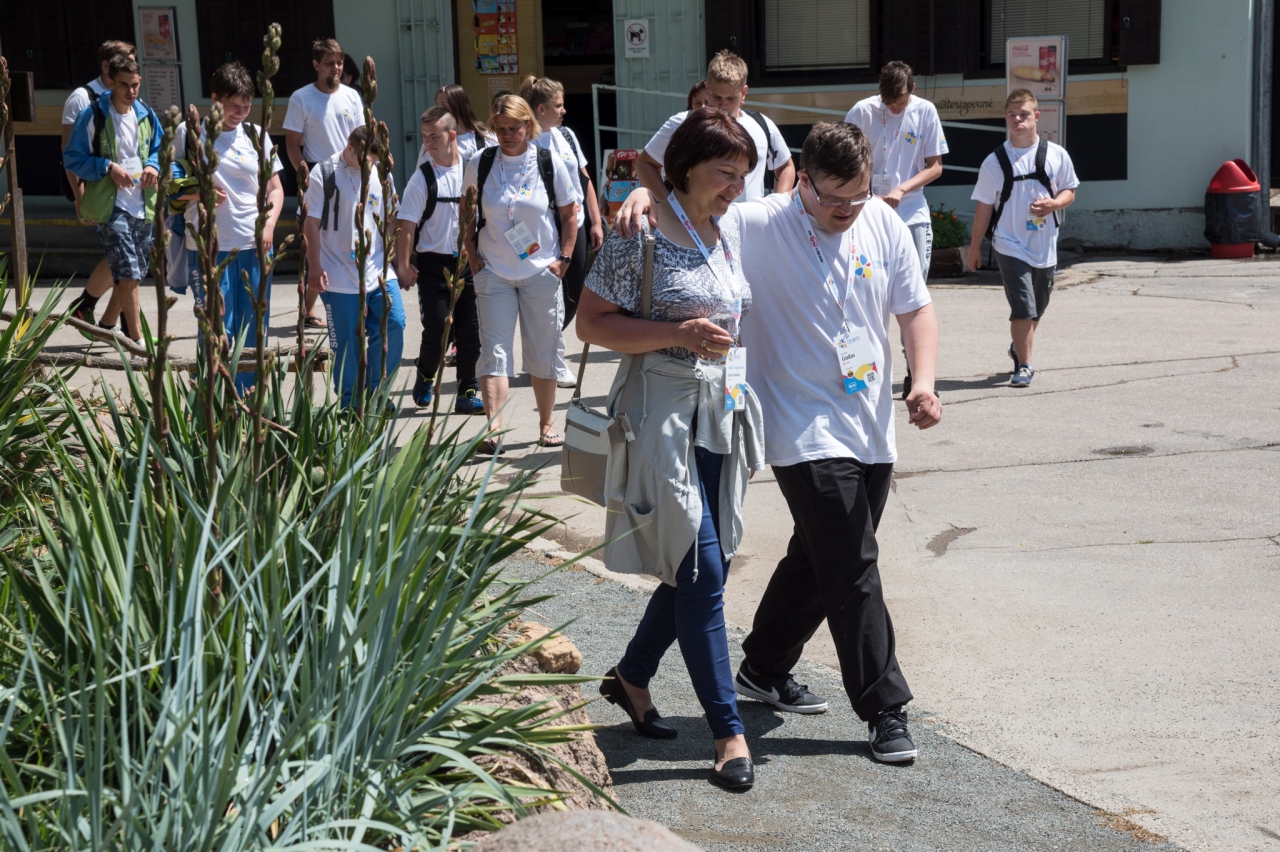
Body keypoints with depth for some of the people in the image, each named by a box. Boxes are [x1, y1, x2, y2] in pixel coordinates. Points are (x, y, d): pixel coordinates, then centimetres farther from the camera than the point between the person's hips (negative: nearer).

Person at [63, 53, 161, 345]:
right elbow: (72, 158, -5)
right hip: (112, 206, -6)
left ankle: (127, 327, 35)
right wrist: (107, 167, -17)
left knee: (137, 271, 16)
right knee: (127, 272, -13)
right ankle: (137, 339, -8)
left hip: (143, 205, 6)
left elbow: (158, 150, 21)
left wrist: (153, 166, -2)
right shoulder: (92, 116, -9)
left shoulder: (147, 115, 7)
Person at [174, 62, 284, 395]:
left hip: (255, 245, 3)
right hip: (208, 246, -3)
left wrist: (270, 223, -2)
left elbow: (275, 188, 15)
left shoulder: (256, 135, 10)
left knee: (252, 330, 6)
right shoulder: (188, 132, 2)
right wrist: (197, 194, -11)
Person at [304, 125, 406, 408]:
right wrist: (315, 267, -9)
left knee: (394, 325, -6)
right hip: (340, 276, -4)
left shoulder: (380, 174, 9)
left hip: (378, 271, 4)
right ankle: (350, 402, 16)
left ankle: (374, 391, 11)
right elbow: (312, 223, -5)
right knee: (346, 342, 1)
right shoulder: (325, 174, -5)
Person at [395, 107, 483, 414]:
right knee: (436, 328, -8)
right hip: (434, 264, -2)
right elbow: (407, 226, -6)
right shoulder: (423, 177, -5)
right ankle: (425, 377, 20)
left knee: (470, 330, 2)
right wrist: (403, 266, -10)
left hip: (469, 262, 2)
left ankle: (467, 393, 12)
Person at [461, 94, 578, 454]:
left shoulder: (550, 163, -3)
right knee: (494, 352, -9)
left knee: (543, 354, 7)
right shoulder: (480, 164, -1)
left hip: (542, 273, 0)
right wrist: (472, 256, 3)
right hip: (494, 273, 0)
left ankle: (546, 426, 21)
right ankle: (494, 430, -15)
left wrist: (564, 258, 0)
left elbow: (569, 213, 7)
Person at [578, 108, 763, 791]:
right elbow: (591, 323, -13)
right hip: (664, 417, -8)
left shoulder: (732, 232, 11)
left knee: (706, 565, 12)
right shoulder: (641, 236, -11)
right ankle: (729, 730, 1)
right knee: (700, 571, -7)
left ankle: (631, 676, 33)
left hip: (722, 415, 8)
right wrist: (679, 335, -21)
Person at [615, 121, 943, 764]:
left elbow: (915, 308, 10)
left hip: (873, 428, 6)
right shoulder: (758, 227, -12)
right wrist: (646, 195, -34)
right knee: (853, 569, -8)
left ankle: (764, 669, 36)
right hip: (806, 432, -6)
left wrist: (924, 381, -4)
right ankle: (884, 709, 4)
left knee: (818, 560, 18)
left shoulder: (884, 224, 4)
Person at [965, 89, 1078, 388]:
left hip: (1045, 245, 3)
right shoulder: (995, 161, -3)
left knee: (1037, 308, 16)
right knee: (1023, 307, -13)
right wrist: (975, 247, 6)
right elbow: (984, 206, 2)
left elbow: (1069, 191, 9)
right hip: (1010, 245, -3)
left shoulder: (1056, 155, 0)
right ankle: (1023, 366, -3)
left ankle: (1019, 348, 42)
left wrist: (1054, 203, -14)